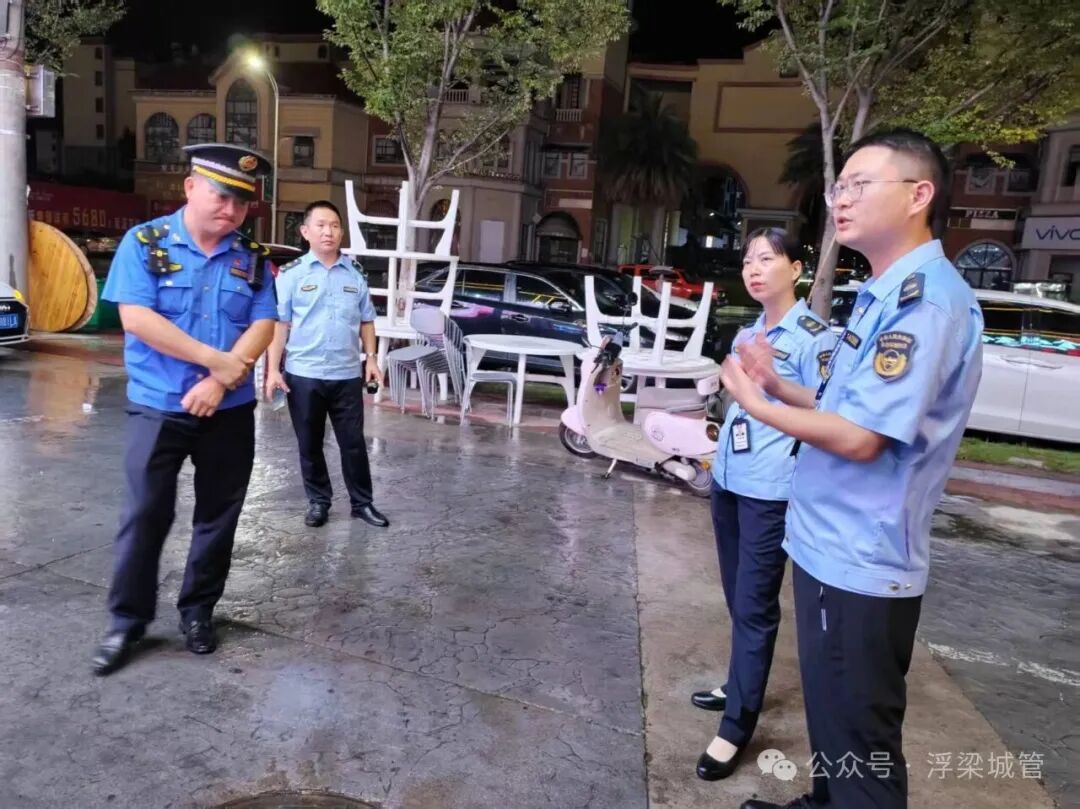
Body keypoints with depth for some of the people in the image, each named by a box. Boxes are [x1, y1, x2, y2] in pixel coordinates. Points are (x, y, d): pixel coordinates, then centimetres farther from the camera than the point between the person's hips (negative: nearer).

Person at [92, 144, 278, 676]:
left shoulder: (252, 257, 4)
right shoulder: (144, 242, -4)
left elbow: (263, 326, -4)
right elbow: (136, 318, -14)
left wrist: (221, 382, -17)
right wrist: (219, 360, -16)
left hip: (231, 411, 3)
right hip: (158, 408, -2)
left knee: (218, 515, 10)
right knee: (145, 515, 4)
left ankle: (198, 611, 28)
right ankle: (127, 621, 21)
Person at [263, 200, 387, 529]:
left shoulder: (355, 275, 7)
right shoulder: (291, 274, -2)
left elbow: (366, 321, 14)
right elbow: (279, 323, -3)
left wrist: (371, 358, 6)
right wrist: (273, 369, -8)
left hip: (347, 375, 2)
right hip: (303, 374, -1)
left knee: (353, 442, 7)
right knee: (310, 444, 10)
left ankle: (362, 502, 19)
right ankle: (318, 502, 25)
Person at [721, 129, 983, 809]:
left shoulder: (927, 300, -20)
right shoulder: (886, 294, 13)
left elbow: (861, 437, -25)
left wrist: (757, 403, -12)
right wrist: (781, 387, 4)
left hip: (861, 563, -10)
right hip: (833, 549, 10)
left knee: (859, 736, 7)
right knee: (831, 715, 25)